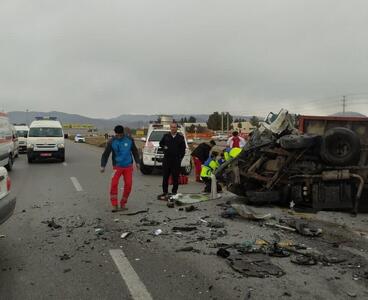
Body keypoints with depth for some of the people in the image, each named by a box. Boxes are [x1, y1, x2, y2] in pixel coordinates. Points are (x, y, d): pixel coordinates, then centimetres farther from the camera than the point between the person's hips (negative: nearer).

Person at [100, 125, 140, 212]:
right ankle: (114, 205, -8)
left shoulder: (129, 140, -2)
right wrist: (103, 166, -11)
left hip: (128, 166, 2)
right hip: (117, 166, -2)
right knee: (114, 184, -15)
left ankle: (123, 204, 16)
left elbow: (135, 151, 10)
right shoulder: (111, 142, -7)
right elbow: (105, 154, -2)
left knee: (128, 185, -1)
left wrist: (137, 162, 10)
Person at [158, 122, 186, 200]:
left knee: (175, 177, 3)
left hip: (176, 160, -1)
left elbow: (183, 149, 5)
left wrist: (180, 157, -3)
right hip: (166, 159, 1)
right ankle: (165, 192, 14)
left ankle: (174, 192, 13)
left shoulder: (180, 137, 4)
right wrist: (164, 147, -1)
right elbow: (161, 143, 20)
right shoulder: (166, 136, 9)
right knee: (165, 176, 5)